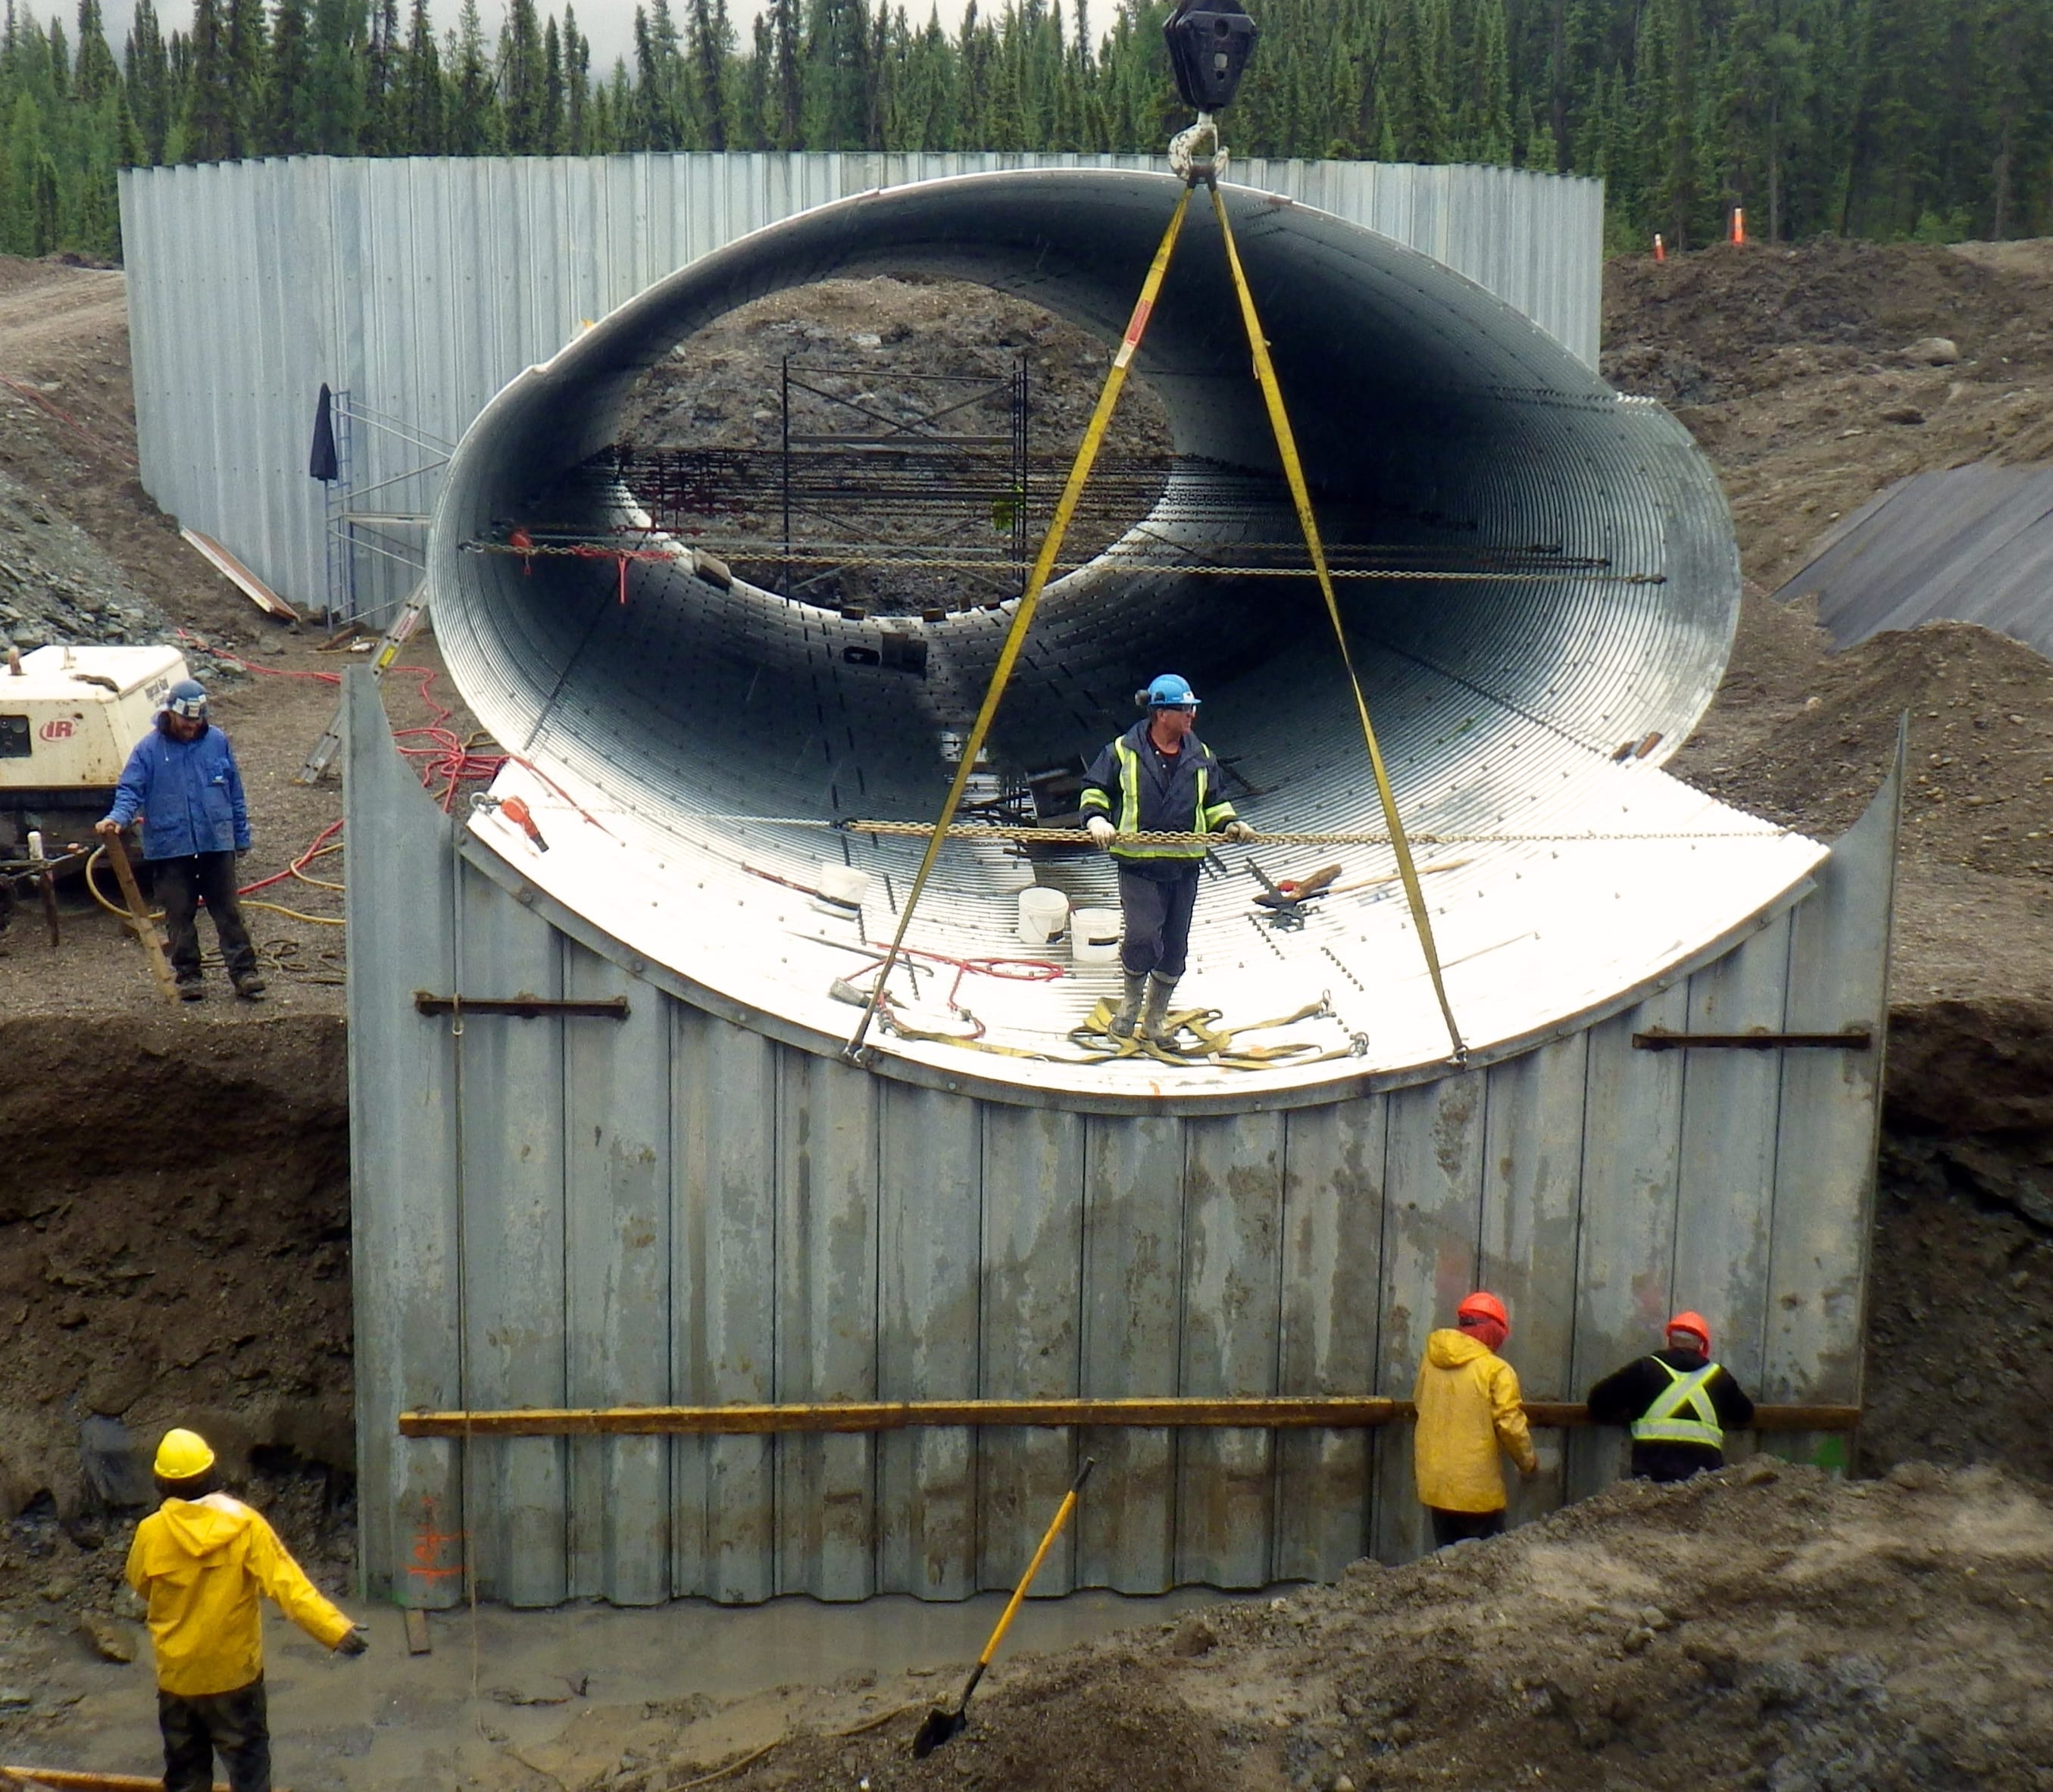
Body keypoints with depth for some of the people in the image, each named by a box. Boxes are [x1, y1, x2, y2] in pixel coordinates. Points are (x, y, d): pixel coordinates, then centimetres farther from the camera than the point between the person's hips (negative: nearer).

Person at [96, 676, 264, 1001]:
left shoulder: (217, 742, 5)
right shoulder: (149, 749, -1)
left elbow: (234, 792, 12)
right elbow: (130, 790, -2)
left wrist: (242, 837, 13)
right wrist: (117, 817, -23)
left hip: (217, 842, 1)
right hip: (170, 848, -1)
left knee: (228, 910, 2)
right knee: (179, 915, 6)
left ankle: (243, 972, 5)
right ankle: (187, 975, 15)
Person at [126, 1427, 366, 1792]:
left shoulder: (151, 1533, -13)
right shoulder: (244, 1525, -16)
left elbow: (139, 1584, 6)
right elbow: (287, 1585, -23)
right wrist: (336, 1629, -26)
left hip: (176, 1676, 1)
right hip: (235, 1673, -1)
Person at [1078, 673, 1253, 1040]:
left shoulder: (1200, 756, 10)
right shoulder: (1124, 751, -1)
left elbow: (1214, 803, 21)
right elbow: (1095, 790, 6)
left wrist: (1229, 824, 1)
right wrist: (1096, 818, -13)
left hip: (1185, 865, 4)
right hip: (1138, 863, -4)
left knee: (1174, 948, 8)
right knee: (1143, 936, -19)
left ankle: (1155, 1017, 25)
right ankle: (1132, 996, 11)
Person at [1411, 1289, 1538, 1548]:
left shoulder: (1430, 1362, 3)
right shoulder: (1497, 1371, -13)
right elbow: (1510, 1426, -12)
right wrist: (1529, 1462, 5)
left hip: (1434, 1485, 5)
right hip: (1477, 1488, -5)